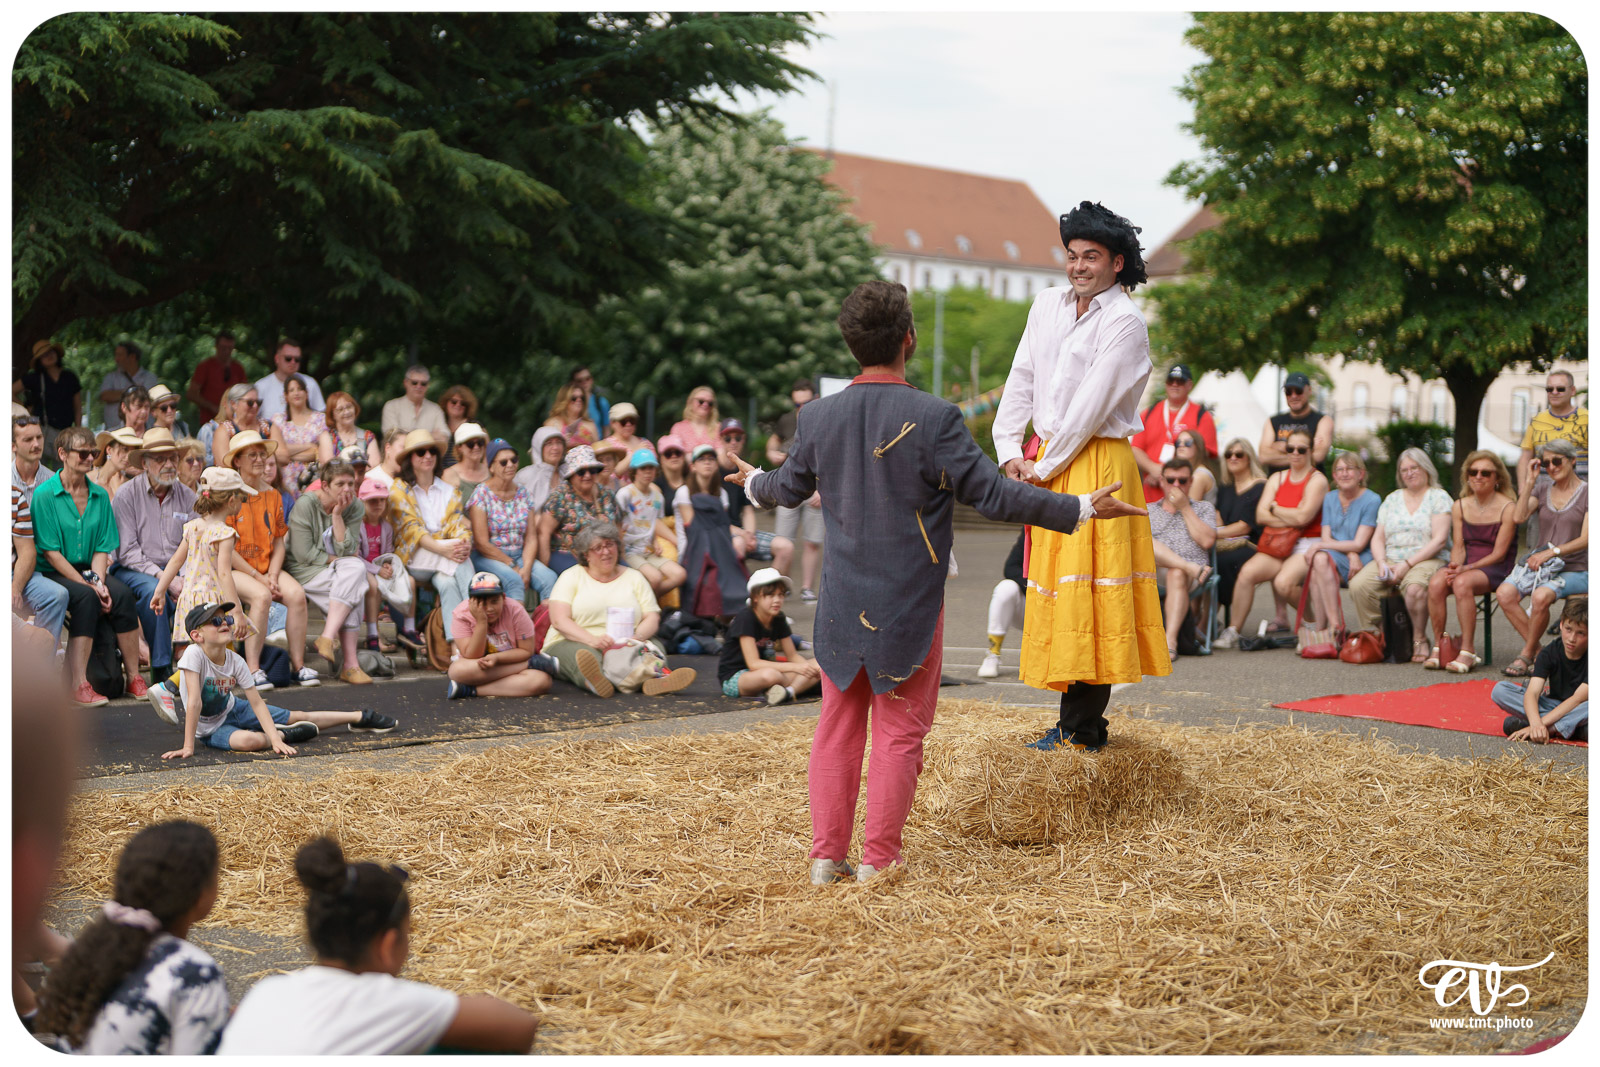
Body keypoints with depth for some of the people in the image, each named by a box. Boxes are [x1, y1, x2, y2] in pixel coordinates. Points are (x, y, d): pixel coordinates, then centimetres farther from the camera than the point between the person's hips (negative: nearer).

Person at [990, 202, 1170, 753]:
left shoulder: (1125, 323, -10)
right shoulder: (1048, 304, 12)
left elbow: (1090, 408, -14)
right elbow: (1021, 380, 12)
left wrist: (1044, 468, -10)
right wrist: (1011, 452, 1)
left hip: (1097, 465, -7)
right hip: (1047, 463, 7)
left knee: (1085, 590, -9)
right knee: (1056, 589, 8)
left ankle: (1079, 732, -7)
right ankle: (1083, 721, 16)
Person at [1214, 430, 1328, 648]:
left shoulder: (1317, 480, -1)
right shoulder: (1277, 479, 17)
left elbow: (1303, 517, -14)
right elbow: (1261, 515, 4)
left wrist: (1275, 508, 1)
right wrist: (1292, 518, -8)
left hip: (1306, 545, -5)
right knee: (1247, 572, -23)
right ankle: (1233, 630, -16)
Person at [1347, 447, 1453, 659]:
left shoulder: (1438, 497, 5)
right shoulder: (1391, 499, 20)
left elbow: (1439, 540, -6)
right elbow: (1378, 538, 15)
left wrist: (1407, 564, -15)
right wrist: (1382, 563, -7)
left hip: (1426, 560, -4)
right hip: (1390, 559, 4)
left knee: (1414, 587, -39)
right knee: (1358, 585, -25)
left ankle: (1420, 639, -20)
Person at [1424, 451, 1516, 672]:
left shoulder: (1507, 507, -4)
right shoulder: (1459, 507, 13)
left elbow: (1499, 553, -9)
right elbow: (1458, 546, 10)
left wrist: (1467, 568, -20)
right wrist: (1455, 565, -13)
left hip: (1496, 569, -5)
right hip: (1465, 565, 5)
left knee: (1462, 583, -36)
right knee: (1436, 583, -28)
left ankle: (1467, 651, -30)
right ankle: (1438, 646, -18)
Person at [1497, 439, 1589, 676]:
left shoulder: (1587, 493, -1)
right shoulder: (1542, 489, 13)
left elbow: (1585, 539, -10)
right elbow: (1519, 517, -4)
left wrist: (1551, 552, -19)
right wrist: (1529, 482, -5)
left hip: (1576, 569, -5)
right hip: (1543, 564, 5)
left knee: (1541, 597, -34)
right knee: (1504, 593, -23)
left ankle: (1527, 654, -14)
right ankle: (1538, 654, -16)